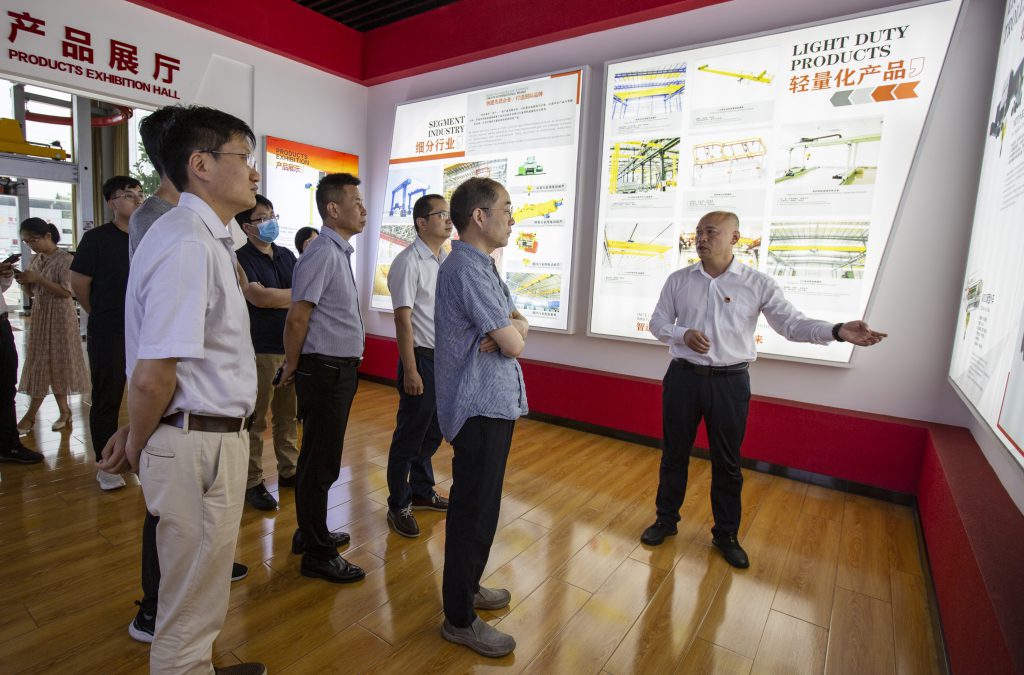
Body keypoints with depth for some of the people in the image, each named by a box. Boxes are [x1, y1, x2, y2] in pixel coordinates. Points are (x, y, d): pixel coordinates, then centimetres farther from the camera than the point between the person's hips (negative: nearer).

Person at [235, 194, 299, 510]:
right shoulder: (242, 257, -6)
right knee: (256, 419, 3)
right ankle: (253, 482, 15)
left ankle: (288, 470, 27)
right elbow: (258, 296, -18)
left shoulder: (287, 255, 13)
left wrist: (278, 299, -8)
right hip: (261, 350, -5)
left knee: (288, 415, 13)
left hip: (292, 346, 6)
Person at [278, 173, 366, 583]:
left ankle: (311, 534, 38)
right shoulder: (323, 254, -18)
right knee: (320, 463, 3)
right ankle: (317, 555, 19)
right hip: (325, 371, -10)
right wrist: (292, 369, -5)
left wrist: (295, 368, 18)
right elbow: (297, 319, -19)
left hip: (339, 370, 10)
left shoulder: (340, 252, 13)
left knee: (320, 457, 20)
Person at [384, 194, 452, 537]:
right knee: (410, 435, 5)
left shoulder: (446, 260, 10)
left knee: (433, 432, 18)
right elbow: (403, 319, -16)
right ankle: (399, 505, 21)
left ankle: (422, 491, 37)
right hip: (422, 357, -7)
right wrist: (410, 371, -18)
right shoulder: (409, 262, -13)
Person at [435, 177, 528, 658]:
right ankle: (460, 618, 21)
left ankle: (467, 587, 40)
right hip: (480, 406, -10)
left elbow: (518, 324, 10)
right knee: (474, 510, 3)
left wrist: (509, 329, -11)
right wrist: (510, 334, 1)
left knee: (479, 504, 21)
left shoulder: (483, 266, 14)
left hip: (493, 402, 10)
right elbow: (515, 344, -20)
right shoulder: (467, 269, -19)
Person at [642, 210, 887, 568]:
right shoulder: (678, 280, 1)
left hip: (729, 382, -1)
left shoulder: (757, 283, -3)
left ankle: (726, 534, 30)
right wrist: (683, 334, -15)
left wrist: (837, 331, -25)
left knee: (727, 463, 10)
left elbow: (791, 323, -7)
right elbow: (658, 322, 6)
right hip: (683, 377, 2)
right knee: (674, 454, 12)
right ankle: (666, 519, 32)